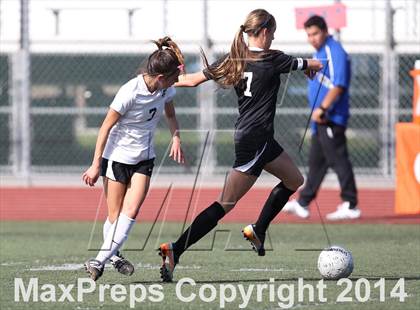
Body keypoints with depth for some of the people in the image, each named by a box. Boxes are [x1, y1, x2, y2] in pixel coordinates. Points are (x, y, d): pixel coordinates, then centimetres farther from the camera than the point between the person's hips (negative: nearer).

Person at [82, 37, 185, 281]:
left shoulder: (166, 89, -6)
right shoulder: (130, 93, -24)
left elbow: (170, 114, 17)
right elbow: (107, 127, -15)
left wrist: (176, 138, -2)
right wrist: (96, 165, -13)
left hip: (144, 159, 5)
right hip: (117, 157, -5)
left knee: (131, 210, -10)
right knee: (115, 215, 0)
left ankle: (102, 260, -5)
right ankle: (112, 254, 22)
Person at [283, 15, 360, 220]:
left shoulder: (335, 52, -13)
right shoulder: (318, 53, 18)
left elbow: (339, 85, -23)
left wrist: (322, 108, -25)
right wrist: (317, 111, 13)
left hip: (332, 119, -10)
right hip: (320, 120, 10)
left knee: (338, 161, -9)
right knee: (316, 162, 15)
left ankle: (350, 206, -8)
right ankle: (303, 203, 22)